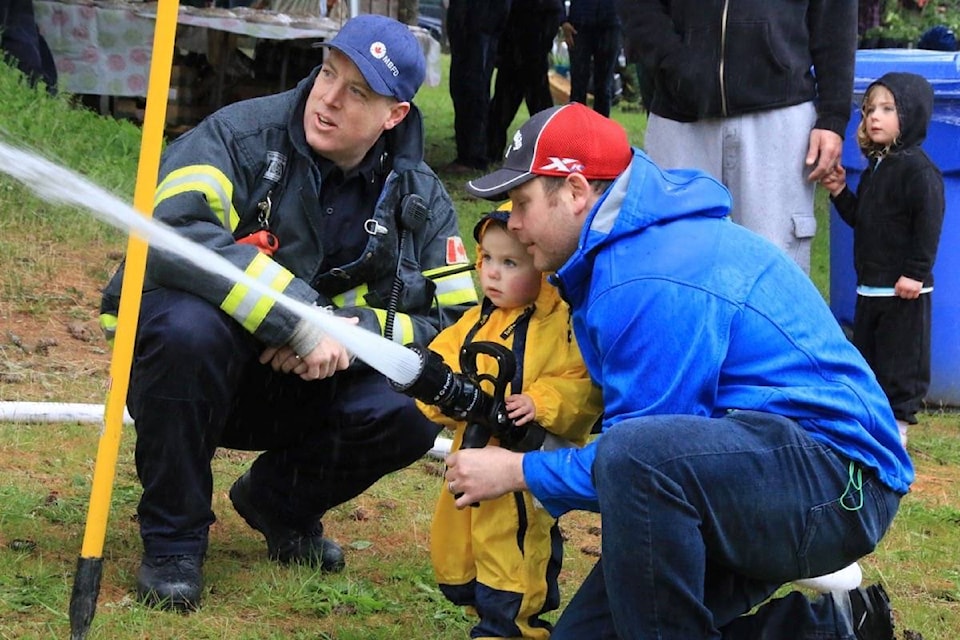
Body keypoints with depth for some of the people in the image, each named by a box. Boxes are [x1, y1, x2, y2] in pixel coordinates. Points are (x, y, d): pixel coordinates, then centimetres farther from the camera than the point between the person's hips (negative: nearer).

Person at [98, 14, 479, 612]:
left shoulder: (419, 197, -2)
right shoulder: (243, 135, -16)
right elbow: (175, 233, -34)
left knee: (412, 411, -23)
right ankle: (172, 539, -15)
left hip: (305, 394, 4)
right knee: (193, 325, -37)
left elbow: (458, 322, -7)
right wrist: (301, 321, -37)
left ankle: (281, 500, 10)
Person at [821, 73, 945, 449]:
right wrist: (839, 192, 4)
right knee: (866, 352, 15)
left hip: (904, 289, -9)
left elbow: (929, 221, -19)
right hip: (870, 286, 9)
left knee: (902, 355, -2)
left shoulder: (918, 170, -15)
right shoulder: (875, 168, 14)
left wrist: (916, 273, -22)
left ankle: (898, 418, 5)